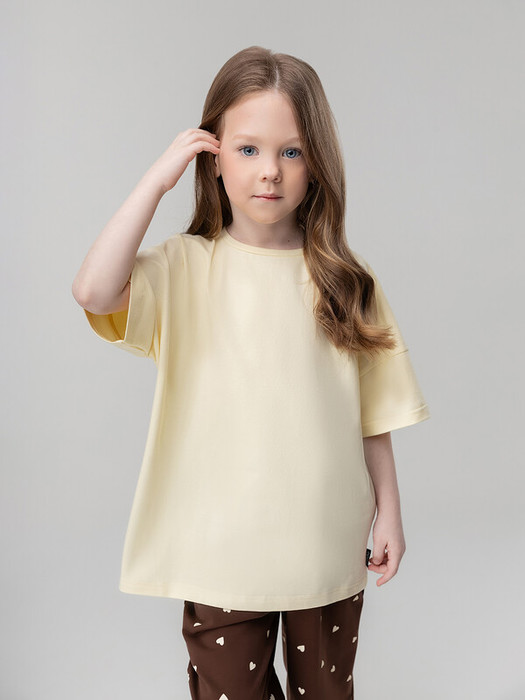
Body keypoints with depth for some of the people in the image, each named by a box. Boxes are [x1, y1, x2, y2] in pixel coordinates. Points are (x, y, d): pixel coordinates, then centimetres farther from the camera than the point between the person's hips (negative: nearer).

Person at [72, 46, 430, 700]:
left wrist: (389, 511, 5)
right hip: (222, 549, -2)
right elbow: (94, 292, -28)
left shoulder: (345, 278, -2)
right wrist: (158, 178, -21)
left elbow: (372, 410, 3)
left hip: (329, 545, 2)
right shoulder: (186, 268, -8)